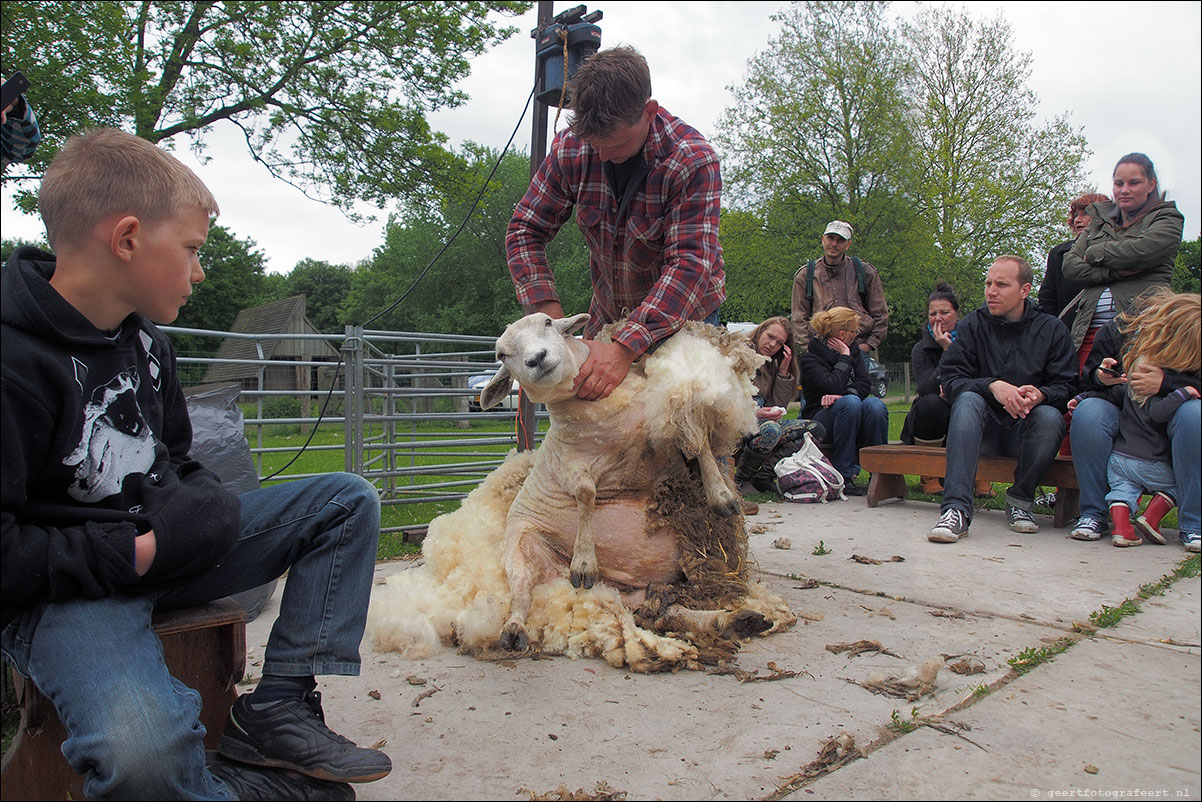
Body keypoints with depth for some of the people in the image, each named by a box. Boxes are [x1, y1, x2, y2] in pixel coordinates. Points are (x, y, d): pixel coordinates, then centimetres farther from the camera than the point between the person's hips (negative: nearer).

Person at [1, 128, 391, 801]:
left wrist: (197, 505, -1)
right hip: (65, 593, -8)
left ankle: (280, 703, -6)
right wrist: (140, 552, -19)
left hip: (157, 544, 9)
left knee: (348, 500, 3)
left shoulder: (143, 336, 7)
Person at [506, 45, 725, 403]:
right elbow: (525, 230, -7)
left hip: (684, 313, -3)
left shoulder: (693, 161, -25)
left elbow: (690, 264, -33)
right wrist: (548, 310, -23)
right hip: (608, 313, 4)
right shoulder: (570, 148, -12)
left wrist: (626, 346, -44)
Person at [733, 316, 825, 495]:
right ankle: (740, 480, -16)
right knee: (770, 429, -38)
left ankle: (763, 474, -18)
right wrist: (754, 414, -25)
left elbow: (778, 408, 10)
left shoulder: (772, 365, 18)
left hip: (763, 422, 7)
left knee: (816, 429, -10)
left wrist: (783, 373, 2)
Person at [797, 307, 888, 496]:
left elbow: (864, 385, -1)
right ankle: (844, 476, -31)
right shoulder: (810, 359, -5)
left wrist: (842, 396, -21)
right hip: (820, 420, -5)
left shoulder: (853, 350, 14)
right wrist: (844, 358, -10)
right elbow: (833, 387, -22)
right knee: (850, 402, -35)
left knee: (875, 404, -27)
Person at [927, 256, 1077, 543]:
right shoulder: (973, 325, 2)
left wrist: (1040, 395, -26)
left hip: (1025, 430, 1)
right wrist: (993, 386, -26)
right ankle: (956, 508, -43)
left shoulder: (1051, 329, 4)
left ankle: (1020, 500, -9)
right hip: (984, 430, 0)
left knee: (1050, 416, -31)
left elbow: (1067, 387, -3)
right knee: (968, 399, -31)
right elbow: (949, 379, -8)